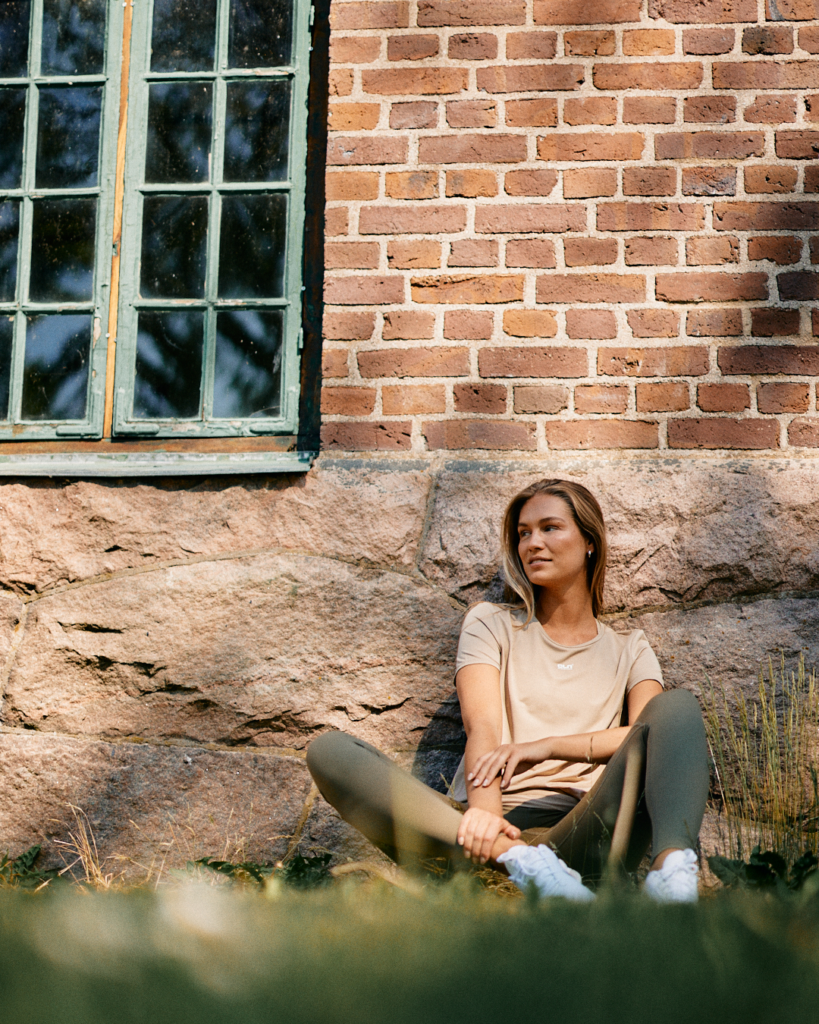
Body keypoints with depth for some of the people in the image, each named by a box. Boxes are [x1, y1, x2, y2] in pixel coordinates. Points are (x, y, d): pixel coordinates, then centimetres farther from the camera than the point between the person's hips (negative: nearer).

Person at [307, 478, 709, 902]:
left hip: (579, 834, 0)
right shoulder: (492, 624, 20)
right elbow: (482, 728, 1)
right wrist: (483, 812, -21)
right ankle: (511, 857, -44)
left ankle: (671, 868, -49)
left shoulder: (629, 651, 22)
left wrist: (547, 746, -12)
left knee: (678, 705, -19)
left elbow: (659, 728, 0)